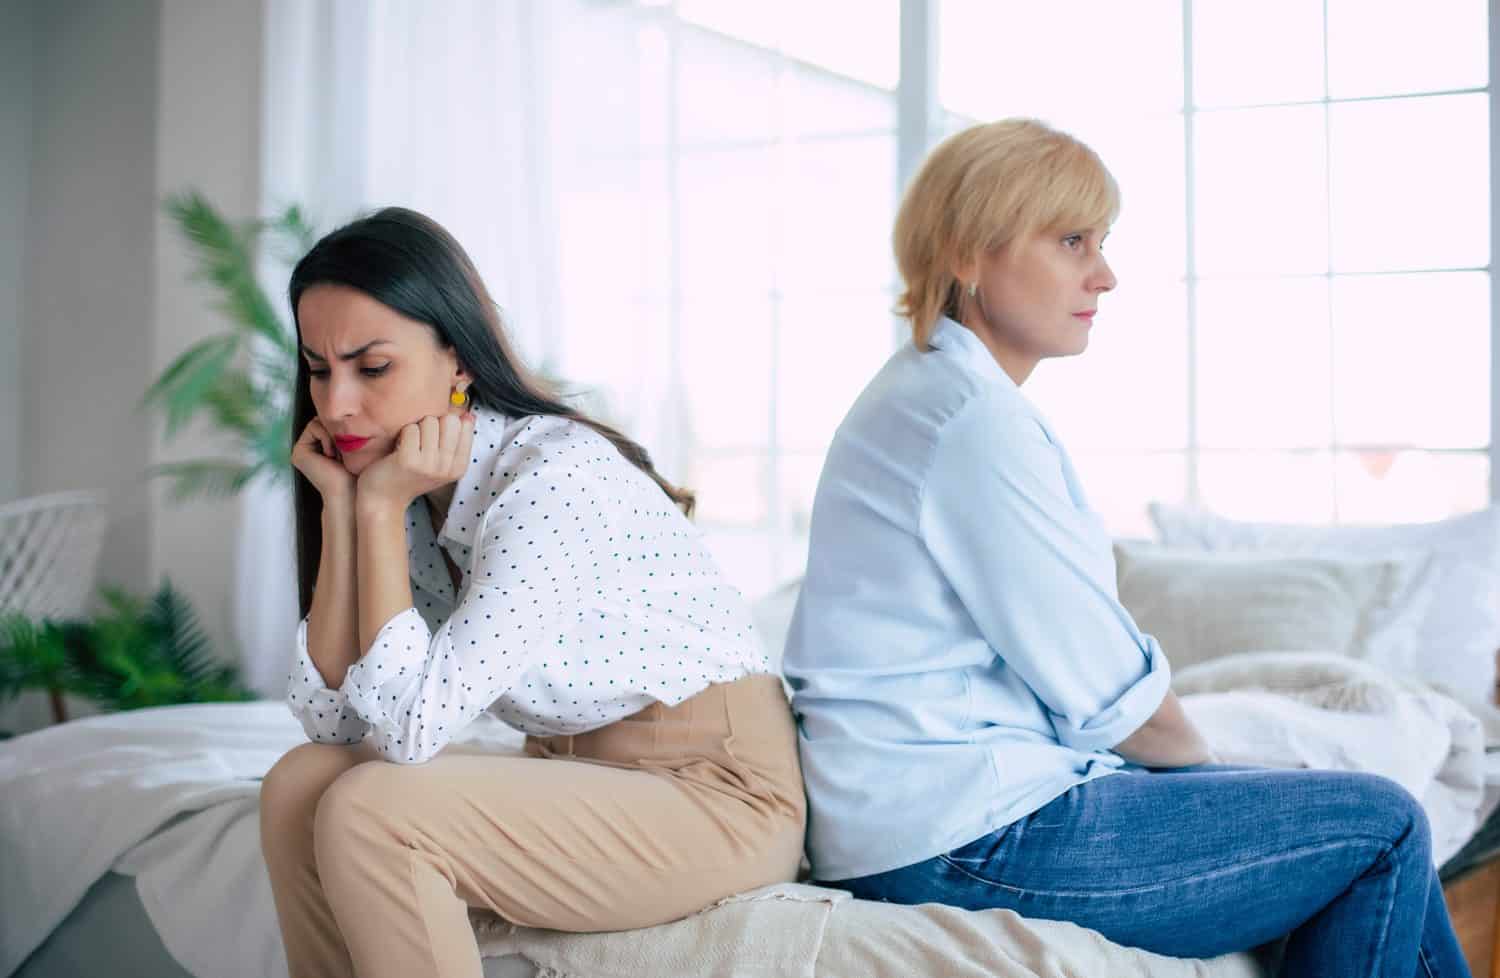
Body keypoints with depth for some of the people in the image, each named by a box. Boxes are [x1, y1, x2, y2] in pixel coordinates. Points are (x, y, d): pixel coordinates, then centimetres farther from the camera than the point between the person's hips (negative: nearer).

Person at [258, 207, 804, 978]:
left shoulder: (556, 474, -22)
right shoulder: (417, 497, 2)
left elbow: (410, 726, -25)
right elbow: (332, 721, -5)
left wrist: (380, 509, -20)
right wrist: (338, 505, -10)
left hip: (719, 795, -8)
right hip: (574, 775, 8)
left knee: (371, 813, -23)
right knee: (301, 785, -7)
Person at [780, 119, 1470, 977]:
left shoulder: (927, 390, 14)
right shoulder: (977, 419, -18)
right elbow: (1107, 686, -14)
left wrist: (1183, 753, 10)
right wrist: (1194, 753, 5)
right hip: (967, 836, -10)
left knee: (1383, 822, 13)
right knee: (1383, 827, -3)